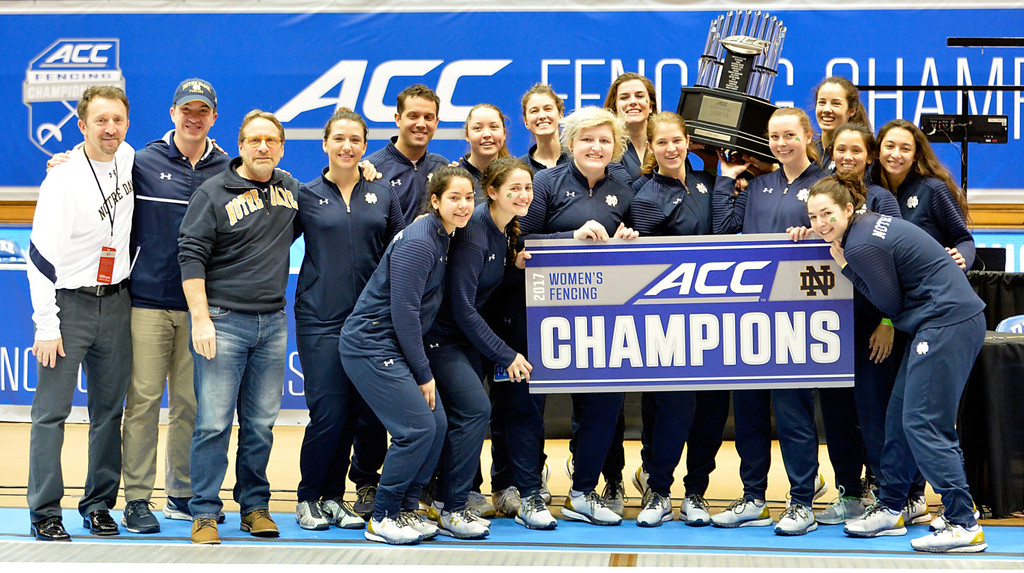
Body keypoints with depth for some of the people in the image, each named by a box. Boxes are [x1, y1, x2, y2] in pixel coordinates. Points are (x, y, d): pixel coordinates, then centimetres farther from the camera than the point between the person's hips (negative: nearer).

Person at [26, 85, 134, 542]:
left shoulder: (129, 160, 3)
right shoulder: (62, 180, -13)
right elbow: (41, 256, -14)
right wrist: (46, 326, -17)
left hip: (115, 302, 5)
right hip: (69, 302, -5)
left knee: (109, 409, 9)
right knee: (52, 410, -5)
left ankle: (99, 504, 18)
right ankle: (45, 512, 2)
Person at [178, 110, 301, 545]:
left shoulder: (291, 189, 12)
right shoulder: (213, 193, -3)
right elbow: (191, 256, -7)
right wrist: (200, 318, -14)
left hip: (272, 324, 5)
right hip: (222, 321, -4)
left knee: (261, 423, 9)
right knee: (213, 422, -6)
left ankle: (254, 506, 20)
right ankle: (204, 513, 3)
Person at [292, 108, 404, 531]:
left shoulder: (383, 195, 9)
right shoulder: (306, 196, 3)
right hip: (320, 317, -3)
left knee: (353, 412, 6)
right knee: (327, 412, -8)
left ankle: (333, 497, 18)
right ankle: (307, 498, 10)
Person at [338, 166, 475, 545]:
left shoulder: (444, 237, 10)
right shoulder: (417, 243, -19)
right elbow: (403, 313, -20)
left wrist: (423, 369, 12)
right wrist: (424, 374, -13)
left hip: (397, 344, 9)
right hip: (371, 345, -9)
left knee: (437, 425, 4)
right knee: (417, 428, -12)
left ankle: (406, 510, 16)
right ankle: (382, 520, 1)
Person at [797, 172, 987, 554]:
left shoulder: (862, 246, -17)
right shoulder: (869, 224, 11)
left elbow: (890, 303, -9)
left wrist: (846, 267, -5)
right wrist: (811, 234, 18)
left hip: (947, 324, -11)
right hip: (949, 320, 11)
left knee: (924, 424, -11)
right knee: (899, 417, 14)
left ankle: (964, 526, -11)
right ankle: (889, 510, 22)